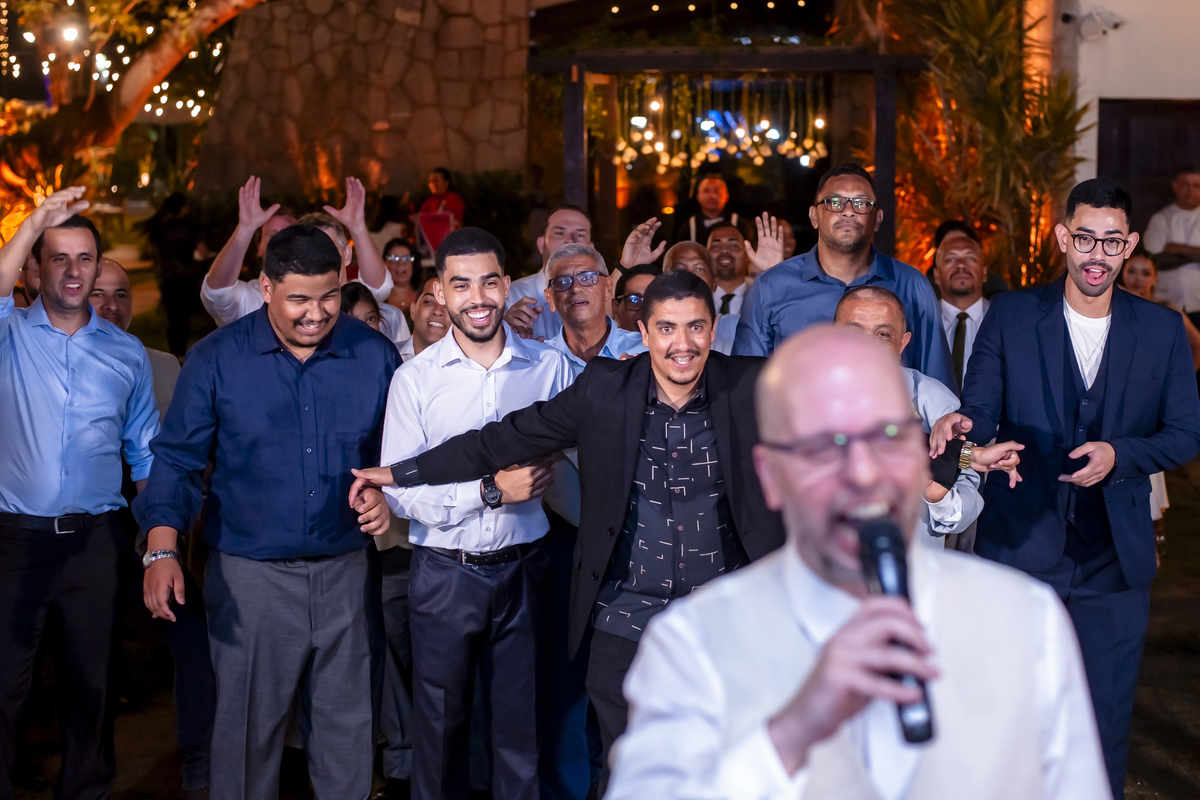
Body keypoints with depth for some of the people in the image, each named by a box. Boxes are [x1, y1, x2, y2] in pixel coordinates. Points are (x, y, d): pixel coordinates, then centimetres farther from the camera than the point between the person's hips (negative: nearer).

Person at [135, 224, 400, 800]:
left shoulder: (375, 355, 0)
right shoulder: (216, 359, -4)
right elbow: (178, 459, -2)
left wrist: (388, 493, -11)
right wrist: (162, 550, -13)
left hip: (346, 572, 2)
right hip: (249, 575, -1)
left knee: (348, 727, 9)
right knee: (248, 730, 6)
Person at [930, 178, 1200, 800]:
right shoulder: (1011, 316, 1)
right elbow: (982, 412, -1)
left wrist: (1118, 454, -14)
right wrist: (959, 423, -25)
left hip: (1113, 562, 1)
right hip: (1020, 550, -1)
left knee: (1104, 720, 9)